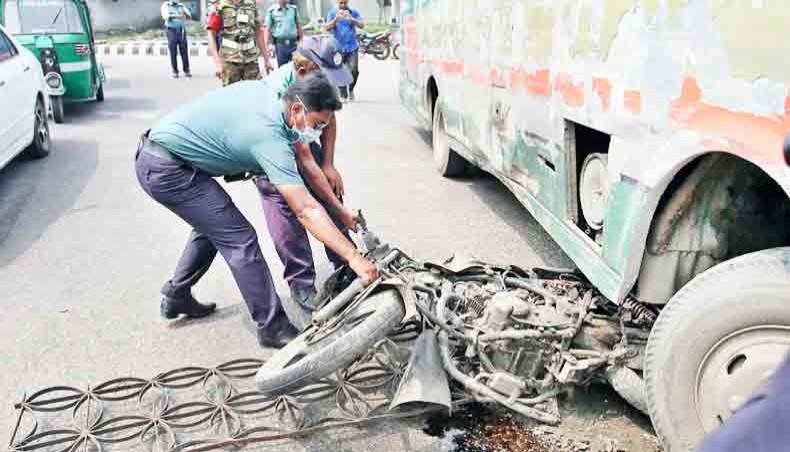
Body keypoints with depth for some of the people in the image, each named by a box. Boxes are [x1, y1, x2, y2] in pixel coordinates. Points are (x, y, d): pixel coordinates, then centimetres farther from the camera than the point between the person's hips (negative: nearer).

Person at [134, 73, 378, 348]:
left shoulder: (264, 91, 3)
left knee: (213, 224, 25)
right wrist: (353, 257, -27)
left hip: (152, 157, 10)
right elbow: (306, 211, -28)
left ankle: (176, 297, 37)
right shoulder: (269, 136, -24)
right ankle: (273, 328, -1)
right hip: (165, 170, -10)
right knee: (239, 238, -10)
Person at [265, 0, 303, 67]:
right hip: (280, 45, -2)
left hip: (294, 44, 2)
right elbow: (268, 29, 1)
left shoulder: (294, 9, 7)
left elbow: (299, 26, 13)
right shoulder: (271, 11, 0)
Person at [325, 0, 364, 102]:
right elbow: (327, 28, -7)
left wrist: (351, 18, -25)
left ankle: (351, 89, 15)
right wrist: (336, 19, -25)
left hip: (352, 48, 0)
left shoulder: (354, 13, 5)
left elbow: (361, 25, -8)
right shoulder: (332, 13, 5)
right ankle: (343, 96, 8)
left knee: (354, 70, -12)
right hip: (338, 48, 0)